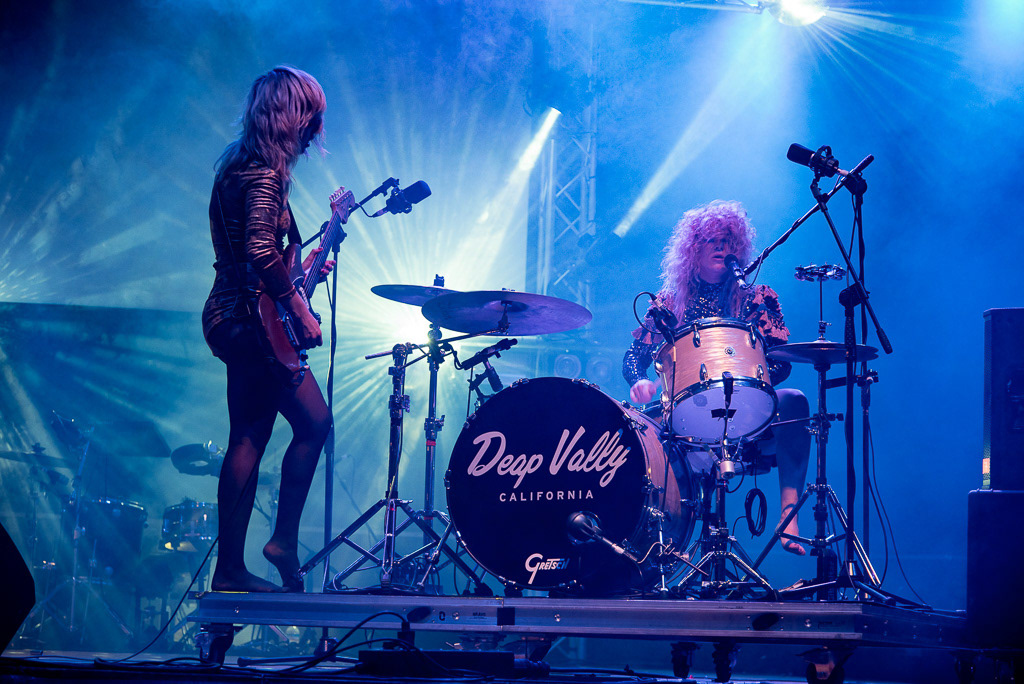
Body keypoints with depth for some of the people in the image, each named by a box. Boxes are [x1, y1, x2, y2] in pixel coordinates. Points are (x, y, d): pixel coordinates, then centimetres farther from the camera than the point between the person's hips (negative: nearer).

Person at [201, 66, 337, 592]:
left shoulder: (239, 164, 15)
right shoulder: (266, 173, -15)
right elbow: (261, 251, -27)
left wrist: (300, 270, 23)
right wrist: (298, 308, -20)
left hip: (234, 319, 10)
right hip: (252, 322, -10)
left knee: (249, 440, 10)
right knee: (314, 423, -1)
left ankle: (231, 570, 12)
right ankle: (284, 541, 2)